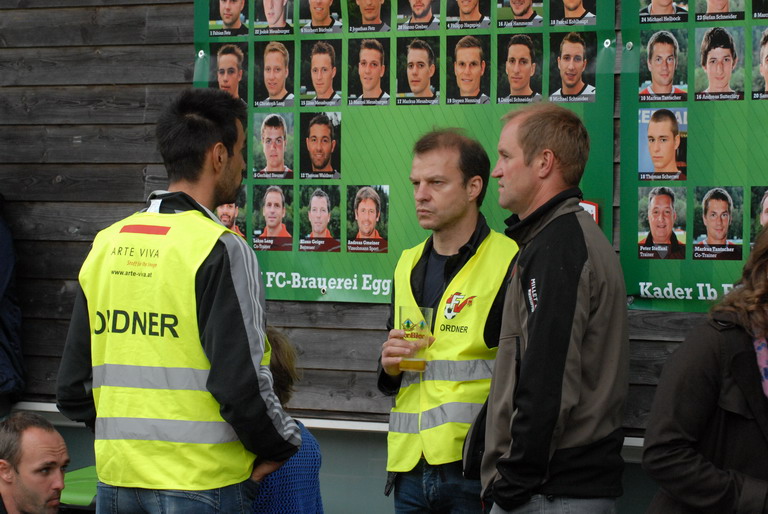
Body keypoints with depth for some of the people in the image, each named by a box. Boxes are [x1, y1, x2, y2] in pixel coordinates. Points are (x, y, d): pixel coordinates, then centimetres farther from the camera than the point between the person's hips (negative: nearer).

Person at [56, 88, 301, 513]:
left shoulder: (105, 244, 7)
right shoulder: (220, 250, -12)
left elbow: (72, 387, 10)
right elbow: (240, 383, -18)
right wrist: (280, 448, -1)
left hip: (116, 479, 6)